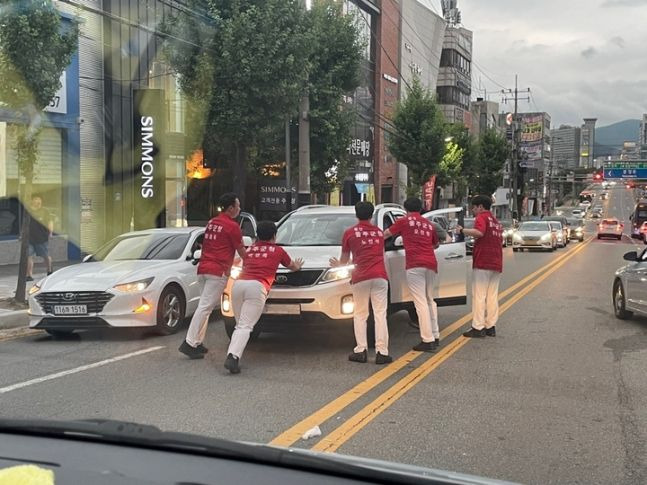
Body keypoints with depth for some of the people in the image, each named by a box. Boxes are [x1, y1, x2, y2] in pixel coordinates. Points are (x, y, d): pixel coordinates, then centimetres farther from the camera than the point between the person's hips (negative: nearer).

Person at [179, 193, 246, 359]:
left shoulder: (212, 223, 17)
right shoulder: (232, 226, -7)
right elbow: (241, 251, 2)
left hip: (205, 268, 9)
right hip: (218, 271, -9)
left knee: (205, 306, 14)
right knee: (205, 307, -10)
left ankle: (196, 343, 15)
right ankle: (190, 343, -12)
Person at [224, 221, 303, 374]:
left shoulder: (249, 249, 27)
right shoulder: (278, 250, 20)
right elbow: (292, 266, 39)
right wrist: (297, 266, 63)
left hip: (239, 283, 4)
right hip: (257, 286, -4)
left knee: (239, 325, 14)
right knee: (245, 327, -10)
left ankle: (232, 356, 1)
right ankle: (233, 356, -26)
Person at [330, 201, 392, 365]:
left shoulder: (349, 233, 7)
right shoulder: (379, 232, 18)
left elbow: (344, 259, 15)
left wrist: (338, 264, 40)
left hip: (360, 277, -2)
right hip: (380, 276, 2)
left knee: (360, 314, 8)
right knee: (380, 314, -1)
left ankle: (361, 350, 3)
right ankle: (382, 352, -5)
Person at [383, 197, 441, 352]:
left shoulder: (404, 221, 6)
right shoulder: (429, 225, 21)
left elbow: (386, 234, 16)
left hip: (415, 265, -5)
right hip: (431, 264, 6)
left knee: (421, 302, -8)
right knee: (430, 300, 18)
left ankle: (428, 341, -12)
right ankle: (435, 336, 19)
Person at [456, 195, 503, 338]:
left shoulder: (481, 217, -5)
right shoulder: (496, 221, 22)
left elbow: (479, 232, -26)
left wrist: (462, 230, -15)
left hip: (482, 263, -8)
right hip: (497, 264, 8)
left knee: (479, 295, -6)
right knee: (492, 296, 10)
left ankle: (478, 328, -7)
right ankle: (491, 327, 12)